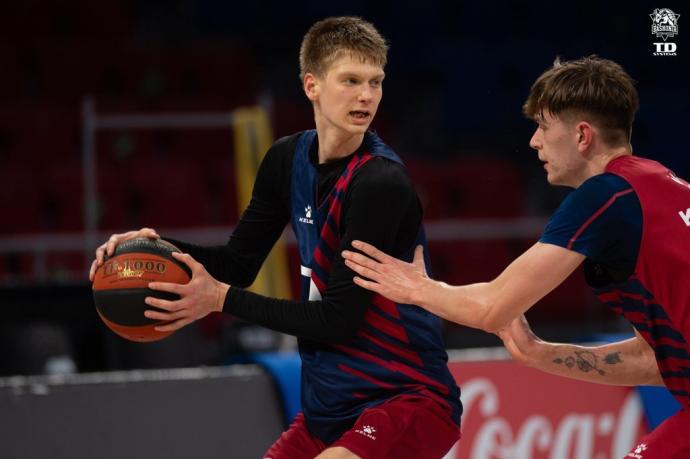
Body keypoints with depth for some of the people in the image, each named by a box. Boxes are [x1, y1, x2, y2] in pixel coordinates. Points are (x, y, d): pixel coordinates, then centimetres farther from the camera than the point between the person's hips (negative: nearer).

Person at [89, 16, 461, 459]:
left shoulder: (382, 183, -20)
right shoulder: (289, 160, 4)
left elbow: (339, 319, -20)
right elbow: (240, 263, 12)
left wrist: (222, 298, -18)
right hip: (332, 404, 8)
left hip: (410, 398, -8)